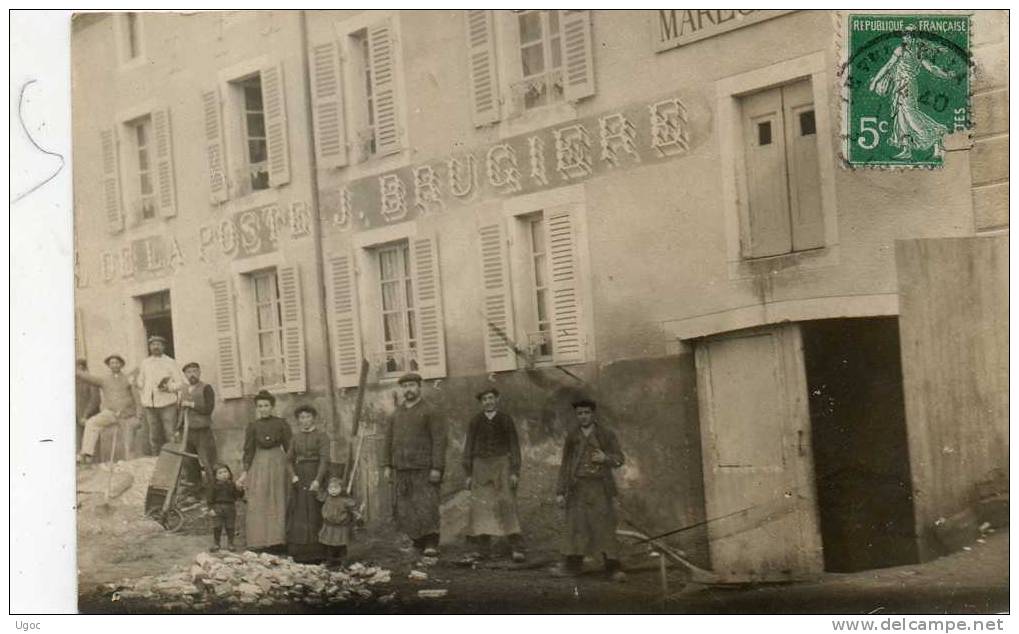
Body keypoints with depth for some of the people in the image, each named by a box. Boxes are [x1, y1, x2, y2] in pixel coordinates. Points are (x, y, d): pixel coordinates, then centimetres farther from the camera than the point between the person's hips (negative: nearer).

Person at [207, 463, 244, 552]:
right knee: (217, 528, 3)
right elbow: (211, 498, -2)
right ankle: (216, 544, 16)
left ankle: (230, 544, 19)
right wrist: (211, 508, -9)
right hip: (218, 508, -1)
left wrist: (239, 490, -18)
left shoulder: (232, 485, 3)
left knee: (230, 527, 7)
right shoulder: (214, 485, -2)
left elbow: (238, 496, 1)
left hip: (230, 508, 1)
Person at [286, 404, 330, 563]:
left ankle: (316, 554, -1)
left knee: (315, 516, -5)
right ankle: (299, 553, 8)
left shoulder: (321, 436, -3)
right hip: (299, 480, 5)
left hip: (314, 479, -5)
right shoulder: (296, 437, 13)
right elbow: (289, 459, 12)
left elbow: (324, 459, -13)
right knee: (298, 516, 3)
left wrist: (317, 480, -23)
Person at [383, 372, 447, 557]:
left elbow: (439, 441, -6)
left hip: (424, 470, -5)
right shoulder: (396, 414, 16)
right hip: (402, 470, 5)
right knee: (404, 509, 1)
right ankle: (417, 542, 8)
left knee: (426, 507, -12)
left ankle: (431, 544, -12)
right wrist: (387, 466, 10)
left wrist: (436, 468, -13)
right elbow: (388, 441, 18)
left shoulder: (430, 412, -1)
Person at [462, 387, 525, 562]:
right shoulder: (475, 422, 7)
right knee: (481, 506, -3)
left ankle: (516, 549, -11)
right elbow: (468, 448, 8)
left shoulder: (506, 420, 4)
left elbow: (514, 447, 3)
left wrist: (515, 472, -6)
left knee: (507, 506, -9)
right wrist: (468, 474, 3)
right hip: (481, 467, 2)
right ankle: (485, 548, 1)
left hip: (502, 465, -2)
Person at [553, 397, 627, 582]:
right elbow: (565, 465, 10)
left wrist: (605, 458, -19)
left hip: (600, 486, -2)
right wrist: (560, 491, 5)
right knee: (575, 525, -1)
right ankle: (572, 565, 4)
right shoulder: (572, 436, 9)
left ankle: (613, 567, -5)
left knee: (605, 525, -6)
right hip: (578, 487, 2)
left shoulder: (606, 435, 3)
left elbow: (619, 459, 4)